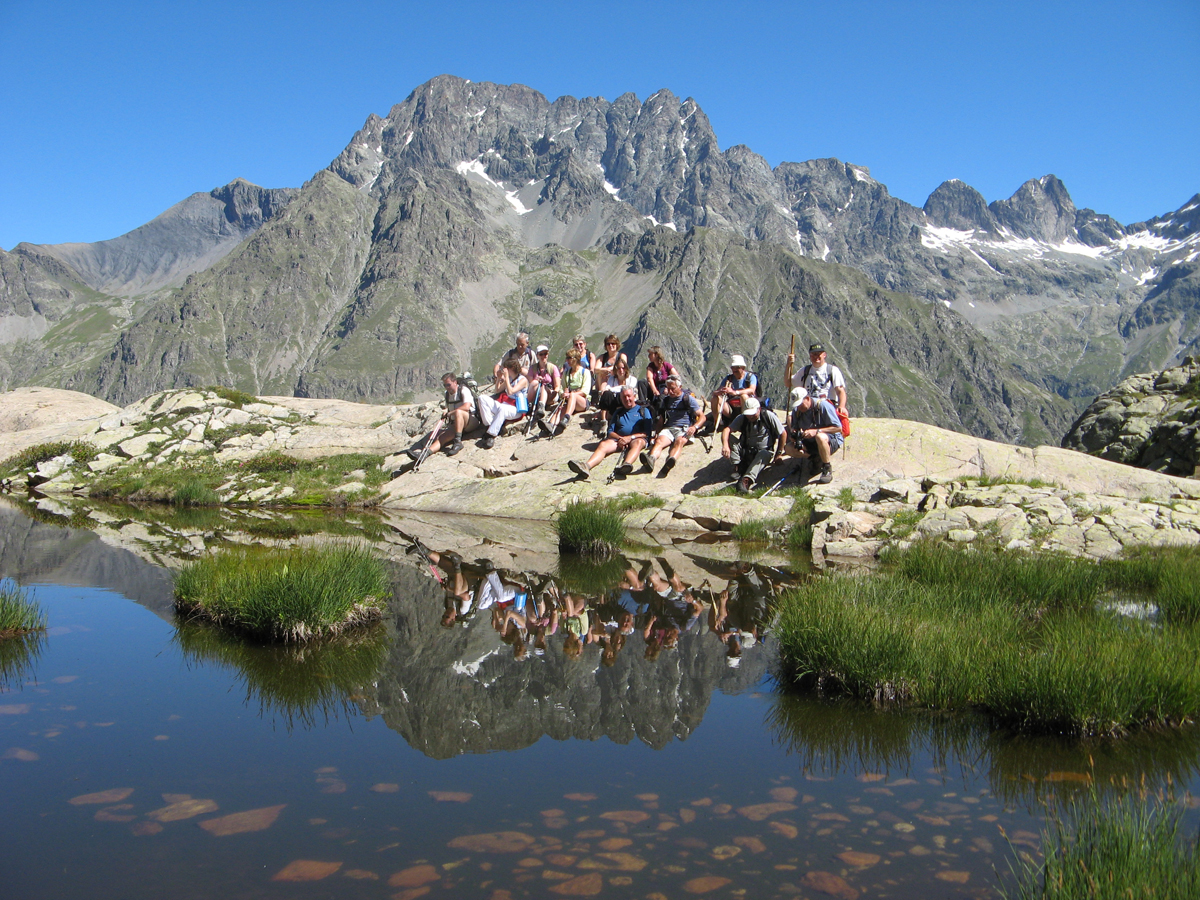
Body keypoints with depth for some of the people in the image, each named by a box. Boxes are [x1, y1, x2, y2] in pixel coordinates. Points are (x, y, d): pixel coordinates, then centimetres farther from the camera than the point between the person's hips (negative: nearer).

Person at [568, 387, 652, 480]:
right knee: (603, 444, -29)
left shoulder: (644, 410, 18)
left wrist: (630, 437, -10)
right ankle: (586, 466, -57)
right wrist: (620, 438, -5)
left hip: (638, 438, -3)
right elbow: (610, 432, 18)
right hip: (618, 438, 3)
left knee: (638, 442, -39)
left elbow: (647, 432, 5)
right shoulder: (618, 413, 29)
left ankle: (626, 465, -70)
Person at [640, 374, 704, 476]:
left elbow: (702, 417, 3)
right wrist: (657, 433, 13)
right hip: (668, 428, 3)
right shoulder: (666, 400, 22)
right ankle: (651, 459, -65)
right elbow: (662, 419, 30)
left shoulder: (688, 399, 8)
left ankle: (669, 463, -71)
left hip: (684, 429, -3)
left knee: (679, 441, -39)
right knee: (659, 441, -32)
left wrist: (694, 427, -17)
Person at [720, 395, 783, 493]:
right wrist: (725, 445, -41)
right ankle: (738, 467, -22)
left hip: (764, 451, -3)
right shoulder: (741, 418, -6)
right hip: (746, 451, 3)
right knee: (730, 441, -24)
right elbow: (726, 429, -21)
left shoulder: (768, 416, -12)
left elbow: (783, 434, -6)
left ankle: (747, 480, -54)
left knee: (762, 456, -39)